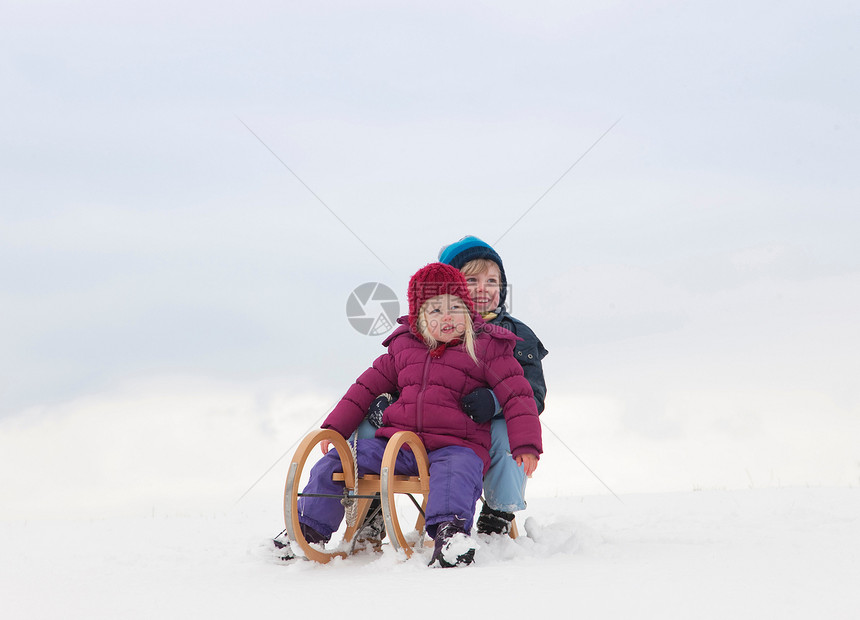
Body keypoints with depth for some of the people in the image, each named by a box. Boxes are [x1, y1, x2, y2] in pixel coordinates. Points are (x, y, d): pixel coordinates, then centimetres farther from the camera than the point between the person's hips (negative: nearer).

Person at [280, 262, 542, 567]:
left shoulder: (487, 348, 3)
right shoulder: (403, 346, 16)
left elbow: (517, 395, 0)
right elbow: (367, 387, 24)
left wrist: (525, 445, -14)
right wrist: (335, 427, 18)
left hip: (456, 446, -5)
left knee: (455, 472, -41)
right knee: (333, 462, -1)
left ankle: (449, 528, -58)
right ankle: (309, 528, 11)